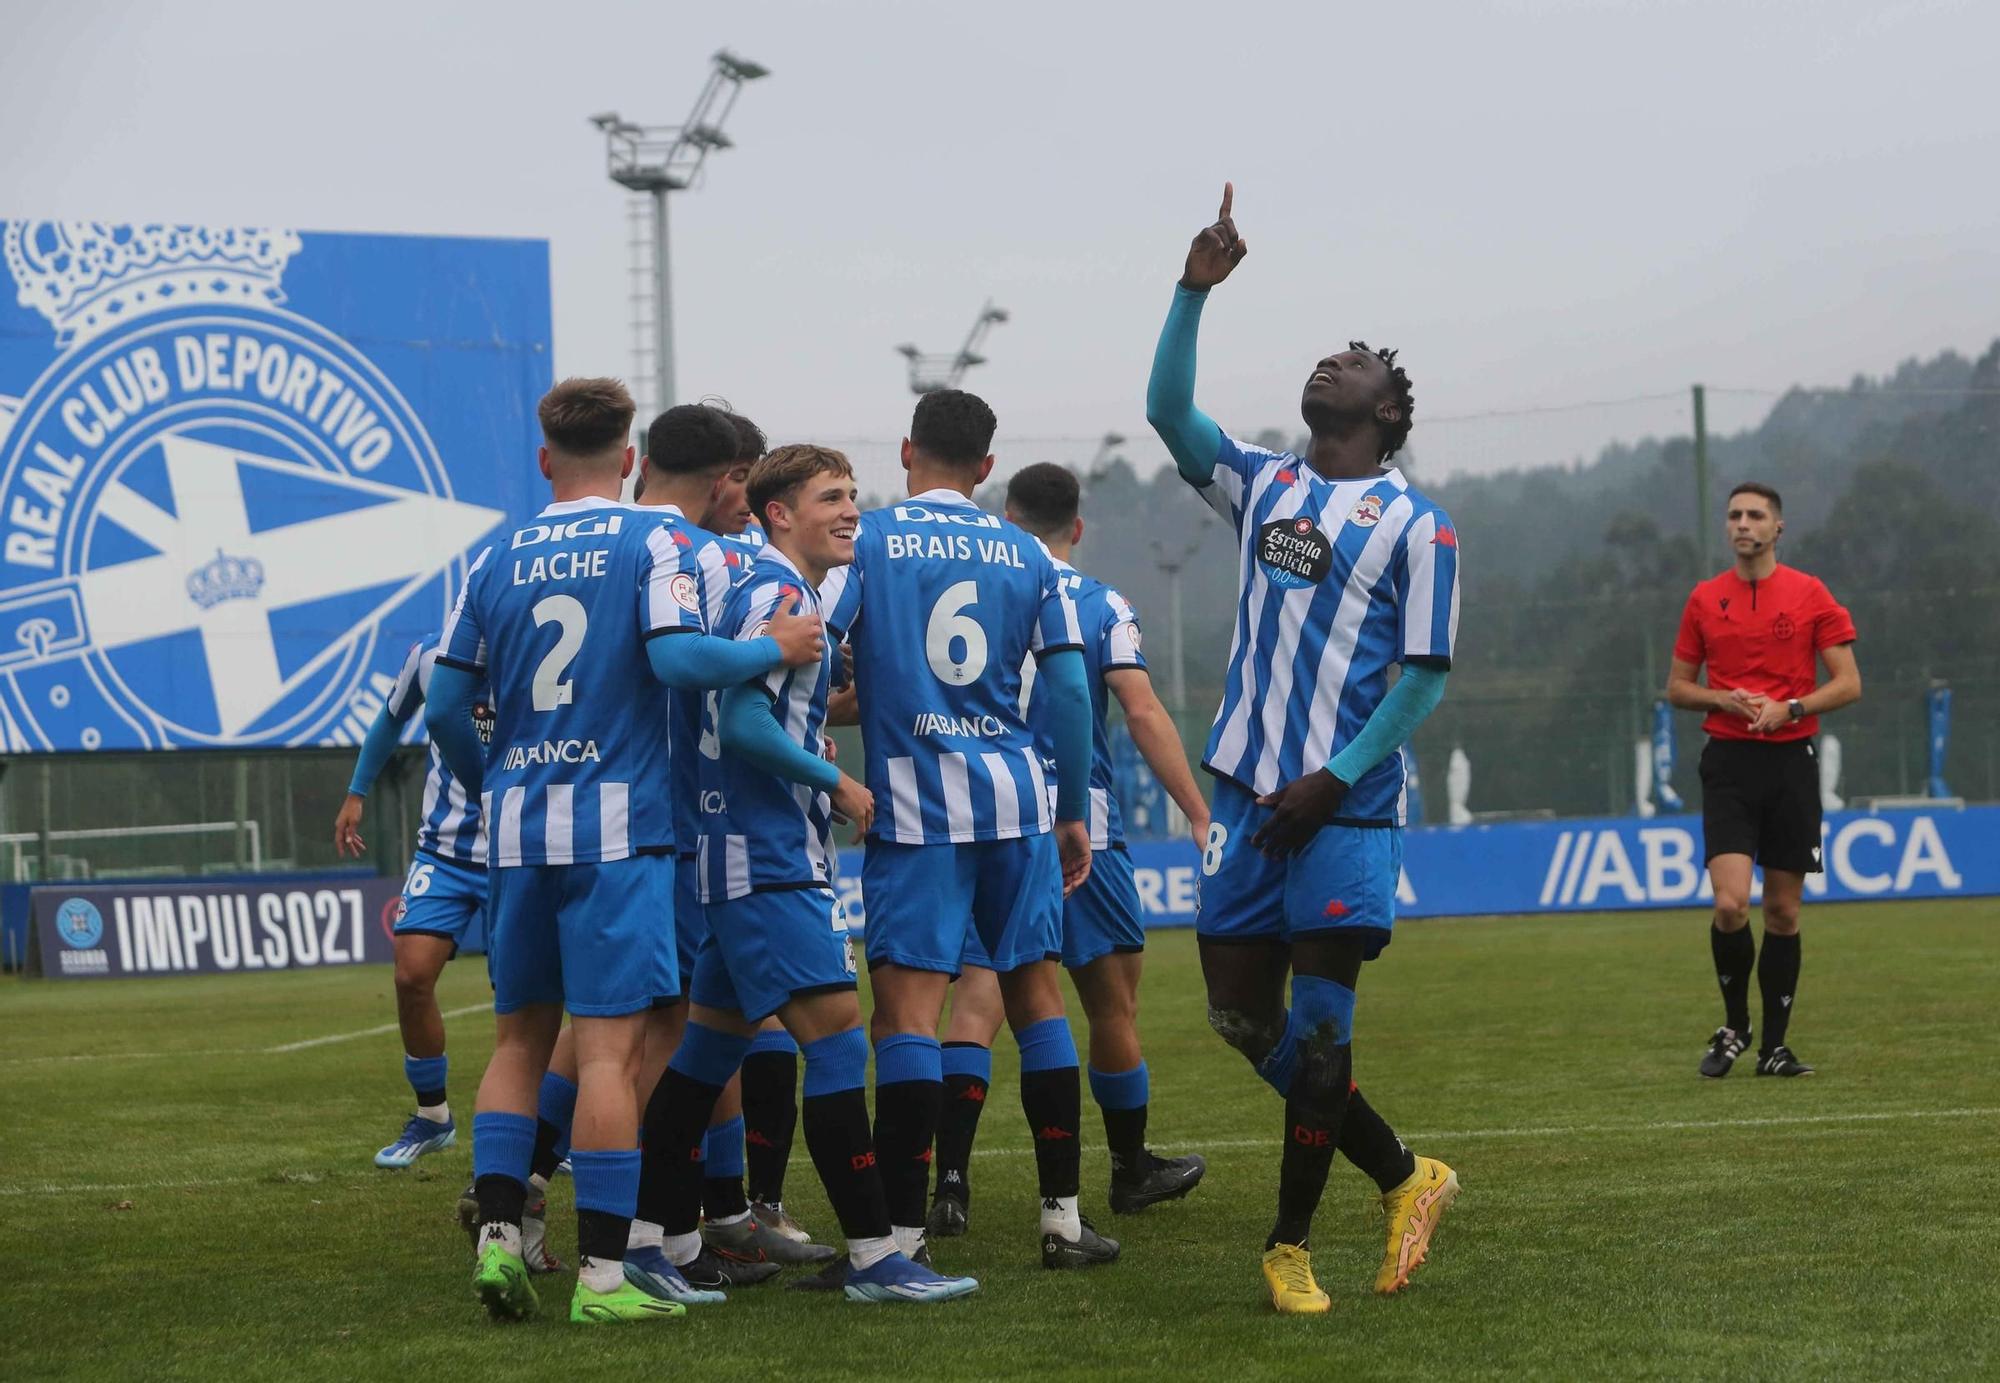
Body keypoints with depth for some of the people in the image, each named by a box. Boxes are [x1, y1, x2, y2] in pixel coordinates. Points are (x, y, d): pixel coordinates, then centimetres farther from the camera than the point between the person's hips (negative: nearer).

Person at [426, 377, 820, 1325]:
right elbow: (673, 658, -16)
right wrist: (774, 648, -1)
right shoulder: (648, 543, -2)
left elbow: (444, 707, 8)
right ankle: (600, 1274, -6)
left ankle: (498, 1236, 5)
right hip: (615, 824, -4)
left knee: (519, 1039, 14)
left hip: (516, 826, 4)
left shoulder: (495, 562, 9)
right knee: (611, 1047, -4)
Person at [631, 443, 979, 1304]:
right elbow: (743, 722, -21)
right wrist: (837, 785, -14)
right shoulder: (775, 596, -13)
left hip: (760, 857, 11)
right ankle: (873, 1258, -12)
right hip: (766, 856, -11)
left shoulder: (791, 596, 18)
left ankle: (658, 1243, 18)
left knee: (717, 1034, 13)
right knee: (835, 1030, -12)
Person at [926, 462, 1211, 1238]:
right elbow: (1143, 715, -7)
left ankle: (951, 1183, -19)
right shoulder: (1104, 607, 0)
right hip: (1080, 826, -1)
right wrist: (1200, 816, -7)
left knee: (976, 1000, -5)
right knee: (1114, 1002, 14)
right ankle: (1131, 1171, 27)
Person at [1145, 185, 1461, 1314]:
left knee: (1318, 1029, -7)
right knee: (1244, 1017, 4)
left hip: (1345, 804, -5)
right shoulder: (1265, 485, 14)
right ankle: (1404, 1176, 19)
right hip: (1246, 791, 5)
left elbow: (1426, 673, -4)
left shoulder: (1414, 522, 0)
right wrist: (1196, 290, -6)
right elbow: (1170, 410, 4)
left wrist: (1334, 781, -13)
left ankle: (1291, 1243, 4)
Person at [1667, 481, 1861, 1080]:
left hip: (1791, 761, 0)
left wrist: (1789, 708, -14)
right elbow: (1677, 687, 13)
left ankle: (1774, 1046, 13)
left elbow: (1848, 684, 1)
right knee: (1731, 904, -14)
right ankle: (1734, 1027, 6)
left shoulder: (1810, 595, 2)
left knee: (1783, 912, 4)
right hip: (1728, 762, 0)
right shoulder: (1705, 599, 6)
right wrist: (1724, 699, -7)